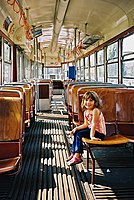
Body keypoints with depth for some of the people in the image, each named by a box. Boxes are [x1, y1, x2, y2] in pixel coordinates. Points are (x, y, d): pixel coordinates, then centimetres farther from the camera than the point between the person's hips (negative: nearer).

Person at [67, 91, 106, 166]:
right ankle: (73, 153, 13)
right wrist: (76, 128, 0)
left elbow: (94, 124, -25)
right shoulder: (86, 112, 7)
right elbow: (85, 124, 10)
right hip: (91, 129, 9)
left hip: (99, 133, -9)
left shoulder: (95, 110, -20)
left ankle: (77, 157, -9)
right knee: (76, 132, 8)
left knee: (79, 134, -16)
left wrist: (91, 136, -28)